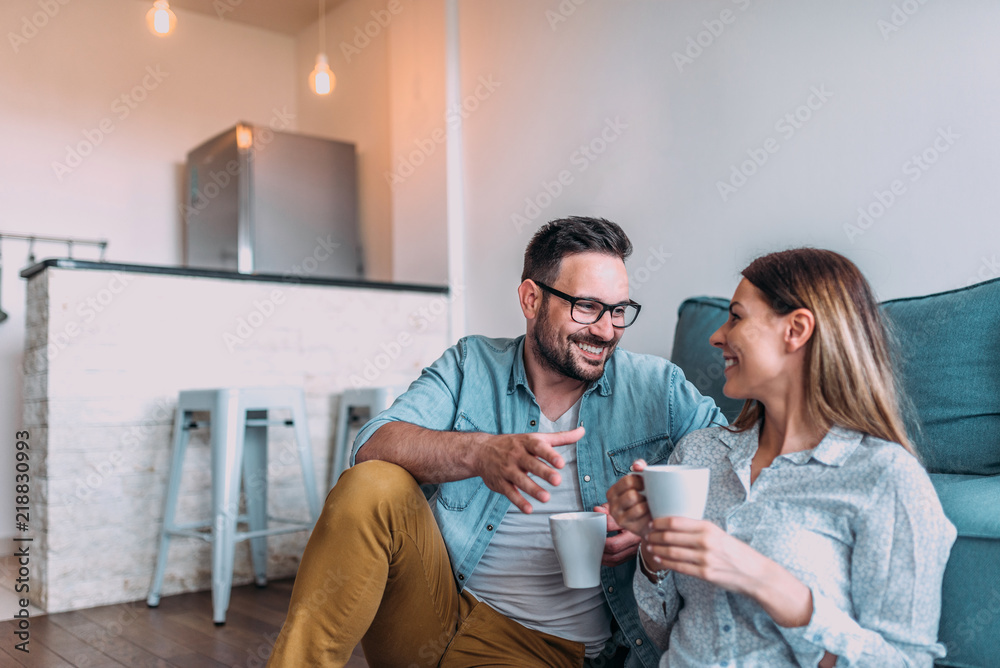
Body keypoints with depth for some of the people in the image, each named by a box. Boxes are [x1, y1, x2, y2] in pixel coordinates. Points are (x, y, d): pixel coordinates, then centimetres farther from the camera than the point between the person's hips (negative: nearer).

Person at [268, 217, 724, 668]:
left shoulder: (657, 387, 2)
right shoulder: (471, 364, 2)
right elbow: (373, 446, -11)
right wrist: (481, 452, -30)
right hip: (434, 598, 2)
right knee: (371, 485, -25)